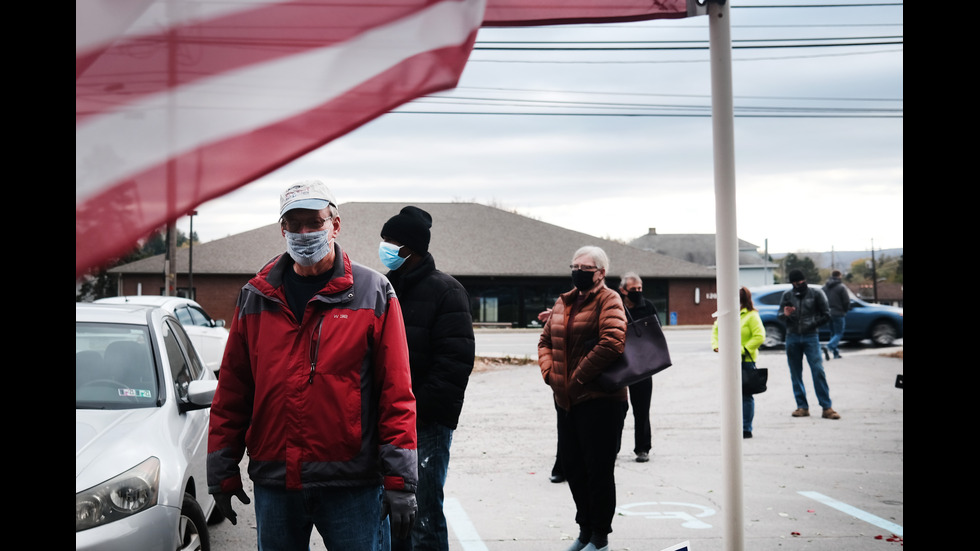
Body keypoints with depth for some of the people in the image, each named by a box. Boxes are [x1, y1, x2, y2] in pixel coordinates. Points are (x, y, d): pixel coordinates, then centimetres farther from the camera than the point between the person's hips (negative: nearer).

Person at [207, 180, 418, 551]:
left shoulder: (373, 293, 0)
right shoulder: (256, 298, 8)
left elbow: (396, 392, -4)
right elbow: (231, 391, 10)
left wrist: (400, 480, -10)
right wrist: (222, 472, 7)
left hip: (352, 484, -3)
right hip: (273, 483, 3)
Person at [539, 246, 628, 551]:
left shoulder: (608, 300, -9)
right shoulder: (563, 302, 14)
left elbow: (611, 343, -23)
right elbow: (546, 339, 19)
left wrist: (578, 378, -19)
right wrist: (549, 372, 1)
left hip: (600, 400, -8)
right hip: (566, 400, 8)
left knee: (599, 469, 0)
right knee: (572, 466, 15)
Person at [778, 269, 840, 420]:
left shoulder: (815, 293, 4)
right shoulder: (787, 295, 9)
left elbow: (826, 314, 7)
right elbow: (779, 316, 9)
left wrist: (812, 325, -3)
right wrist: (785, 314, -14)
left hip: (810, 337, -3)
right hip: (792, 338, 3)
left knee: (818, 371, -11)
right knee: (795, 374, 3)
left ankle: (826, 407, -10)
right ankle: (802, 407, 10)